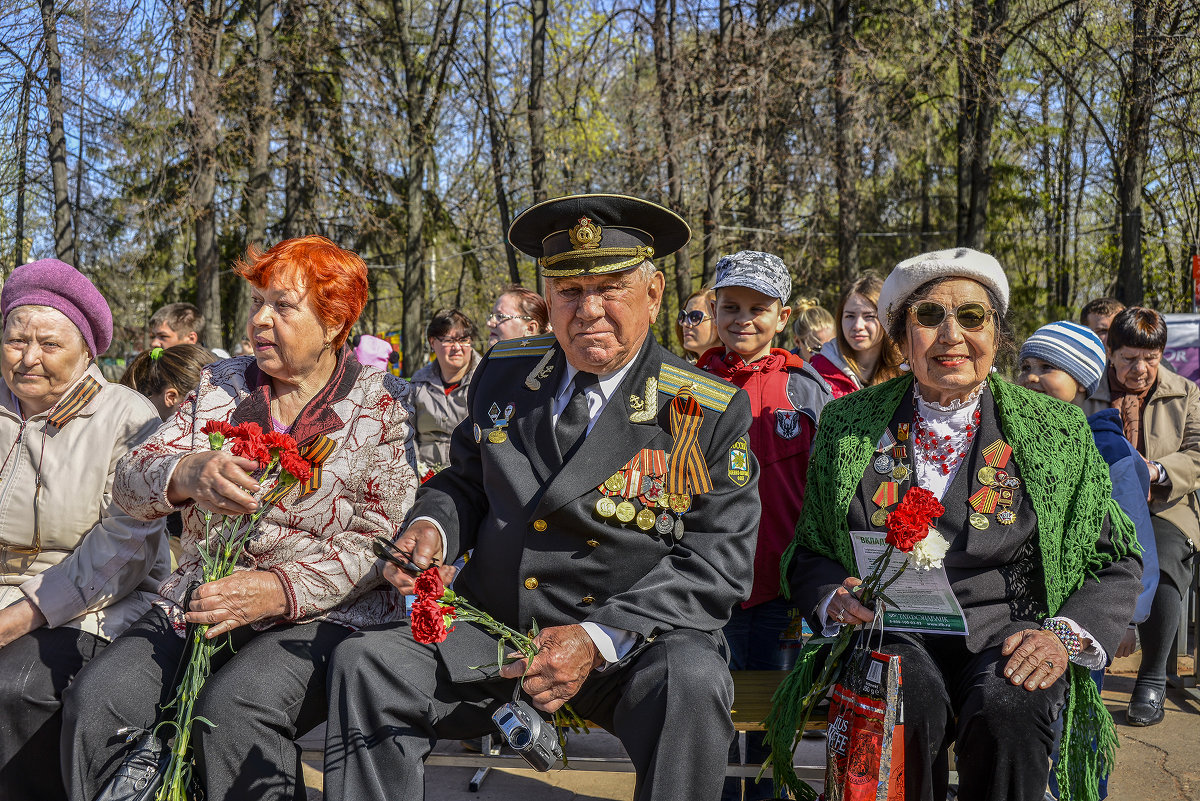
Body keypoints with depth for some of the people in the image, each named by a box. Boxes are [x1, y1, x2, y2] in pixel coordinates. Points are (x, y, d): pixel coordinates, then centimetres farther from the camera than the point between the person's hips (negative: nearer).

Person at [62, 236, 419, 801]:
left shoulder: (382, 401, 2)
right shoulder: (221, 385, 14)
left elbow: (380, 539, -5)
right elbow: (130, 480, 4)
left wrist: (278, 590, -20)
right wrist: (186, 474, -21)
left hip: (322, 611, -4)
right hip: (199, 602, 4)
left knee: (232, 708, -32)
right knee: (96, 698, -21)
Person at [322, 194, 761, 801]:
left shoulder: (712, 413, -5)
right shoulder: (504, 373, 9)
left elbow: (716, 562, -9)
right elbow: (464, 477, 20)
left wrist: (597, 640, -22)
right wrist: (431, 525, -6)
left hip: (632, 643, -3)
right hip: (493, 631, 4)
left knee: (691, 680, -34)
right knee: (363, 662, -17)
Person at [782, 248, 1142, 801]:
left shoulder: (1056, 432, 7)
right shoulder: (849, 425, 8)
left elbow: (1115, 560, 9)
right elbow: (809, 553, 12)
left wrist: (1067, 634, -9)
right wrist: (836, 600, -10)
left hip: (1008, 632, 0)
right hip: (892, 631, 0)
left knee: (1008, 709, -32)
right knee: (910, 700, -32)